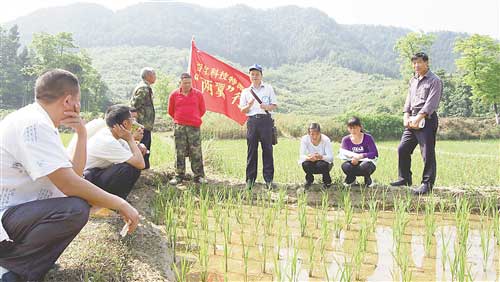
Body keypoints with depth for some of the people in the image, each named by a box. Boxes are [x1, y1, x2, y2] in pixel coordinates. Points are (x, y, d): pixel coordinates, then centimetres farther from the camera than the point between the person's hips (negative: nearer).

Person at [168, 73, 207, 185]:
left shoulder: (198, 94, 3)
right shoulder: (174, 94, 4)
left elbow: (202, 110, 13)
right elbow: (170, 111, 14)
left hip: (194, 127, 0)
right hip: (179, 127, 1)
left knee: (196, 152, 0)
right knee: (179, 152, 4)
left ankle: (199, 176, 6)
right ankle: (179, 176, 12)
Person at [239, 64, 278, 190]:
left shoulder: (268, 88, 12)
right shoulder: (245, 91, 15)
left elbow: (275, 105, 9)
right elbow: (242, 110, 11)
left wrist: (267, 107, -12)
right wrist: (249, 105, -10)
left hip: (266, 119, -1)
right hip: (252, 121, 1)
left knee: (267, 149, -3)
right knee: (251, 149, 1)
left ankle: (268, 178, 2)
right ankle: (250, 179, 7)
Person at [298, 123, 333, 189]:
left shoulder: (326, 140, -22)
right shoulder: (305, 139, -18)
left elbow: (330, 157, -28)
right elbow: (301, 156, -24)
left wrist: (320, 157, -50)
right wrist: (308, 158, -48)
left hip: (324, 163, -2)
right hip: (311, 164, 2)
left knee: (321, 164, -35)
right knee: (305, 164, -31)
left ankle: (327, 181, -2)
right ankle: (309, 180, 2)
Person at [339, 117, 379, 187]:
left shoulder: (368, 138, -9)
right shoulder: (346, 140, -1)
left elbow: (375, 154, -14)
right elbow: (342, 154, -8)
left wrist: (360, 156, -28)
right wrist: (352, 157, -29)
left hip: (367, 162, -2)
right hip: (353, 163, 2)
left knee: (364, 166, -38)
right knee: (345, 166, -32)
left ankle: (368, 179, -2)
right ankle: (351, 179, 3)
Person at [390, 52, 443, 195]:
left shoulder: (434, 81, -5)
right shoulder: (413, 80, 18)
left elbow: (430, 103, -15)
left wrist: (418, 118, -20)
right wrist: (406, 116, 2)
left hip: (426, 120, -8)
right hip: (412, 120, 8)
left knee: (427, 153, -6)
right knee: (402, 149, 9)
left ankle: (427, 183, 1)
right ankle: (404, 178, 22)